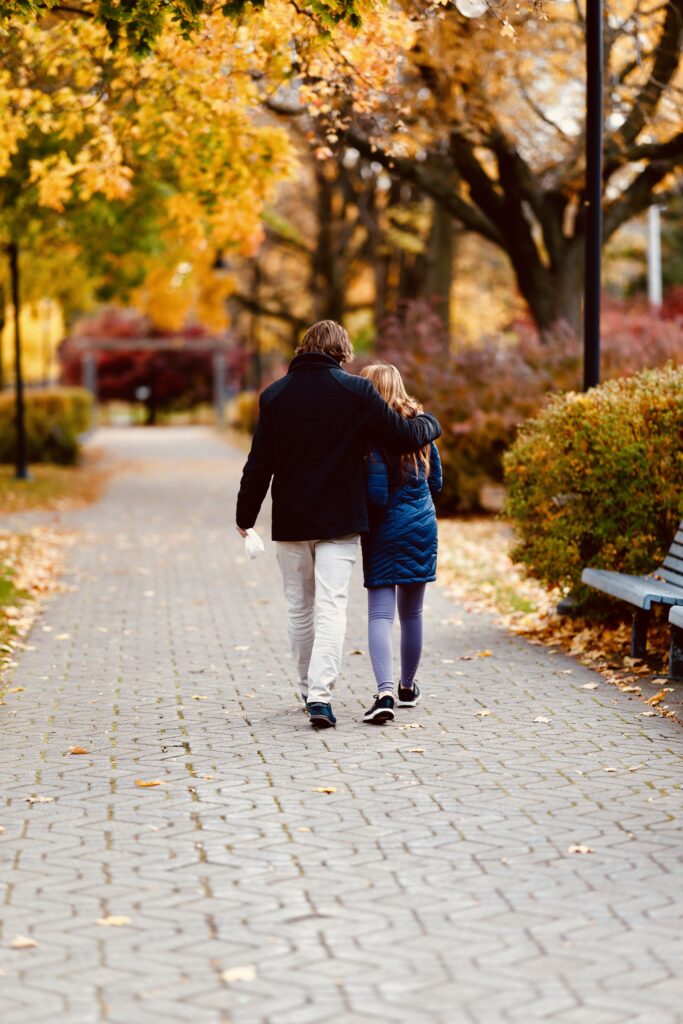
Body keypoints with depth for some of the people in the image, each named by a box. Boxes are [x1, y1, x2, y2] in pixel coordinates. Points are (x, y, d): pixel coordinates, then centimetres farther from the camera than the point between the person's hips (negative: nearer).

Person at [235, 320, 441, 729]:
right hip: (339, 520, -3)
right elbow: (404, 437, -4)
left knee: (299, 607, 15)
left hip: (290, 522, 3)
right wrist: (430, 423, 19)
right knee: (331, 607, -5)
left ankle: (309, 689, 26)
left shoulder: (275, 395, 2)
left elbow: (259, 463, 3)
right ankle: (320, 694, -18)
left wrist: (246, 516, 13)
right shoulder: (356, 391, -6)